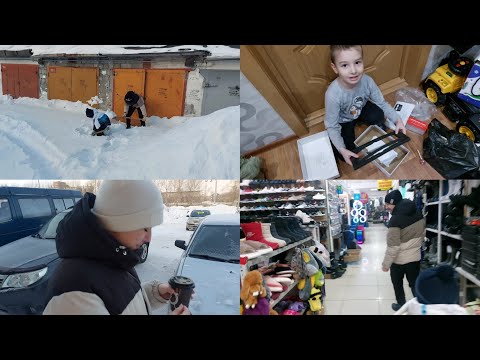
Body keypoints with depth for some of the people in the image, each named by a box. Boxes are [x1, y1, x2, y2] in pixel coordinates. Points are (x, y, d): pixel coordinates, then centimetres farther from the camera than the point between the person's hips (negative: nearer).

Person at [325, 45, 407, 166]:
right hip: (343, 121, -2)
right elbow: (332, 127, -28)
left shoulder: (367, 81, -30)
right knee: (343, 155, -13)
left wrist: (397, 120, -26)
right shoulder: (333, 94, -40)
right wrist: (342, 150, -38)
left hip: (362, 108, 3)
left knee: (378, 114, -27)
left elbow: (382, 103, -13)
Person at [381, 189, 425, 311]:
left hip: (399, 260, -5)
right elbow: (422, 236, 10)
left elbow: (393, 246, -23)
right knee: (415, 284, 17)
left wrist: (386, 264, -14)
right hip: (415, 257, 5)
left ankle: (401, 305, 30)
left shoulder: (395, 219, -24)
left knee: (398, 284, 17)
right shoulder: (419, 216, -3)